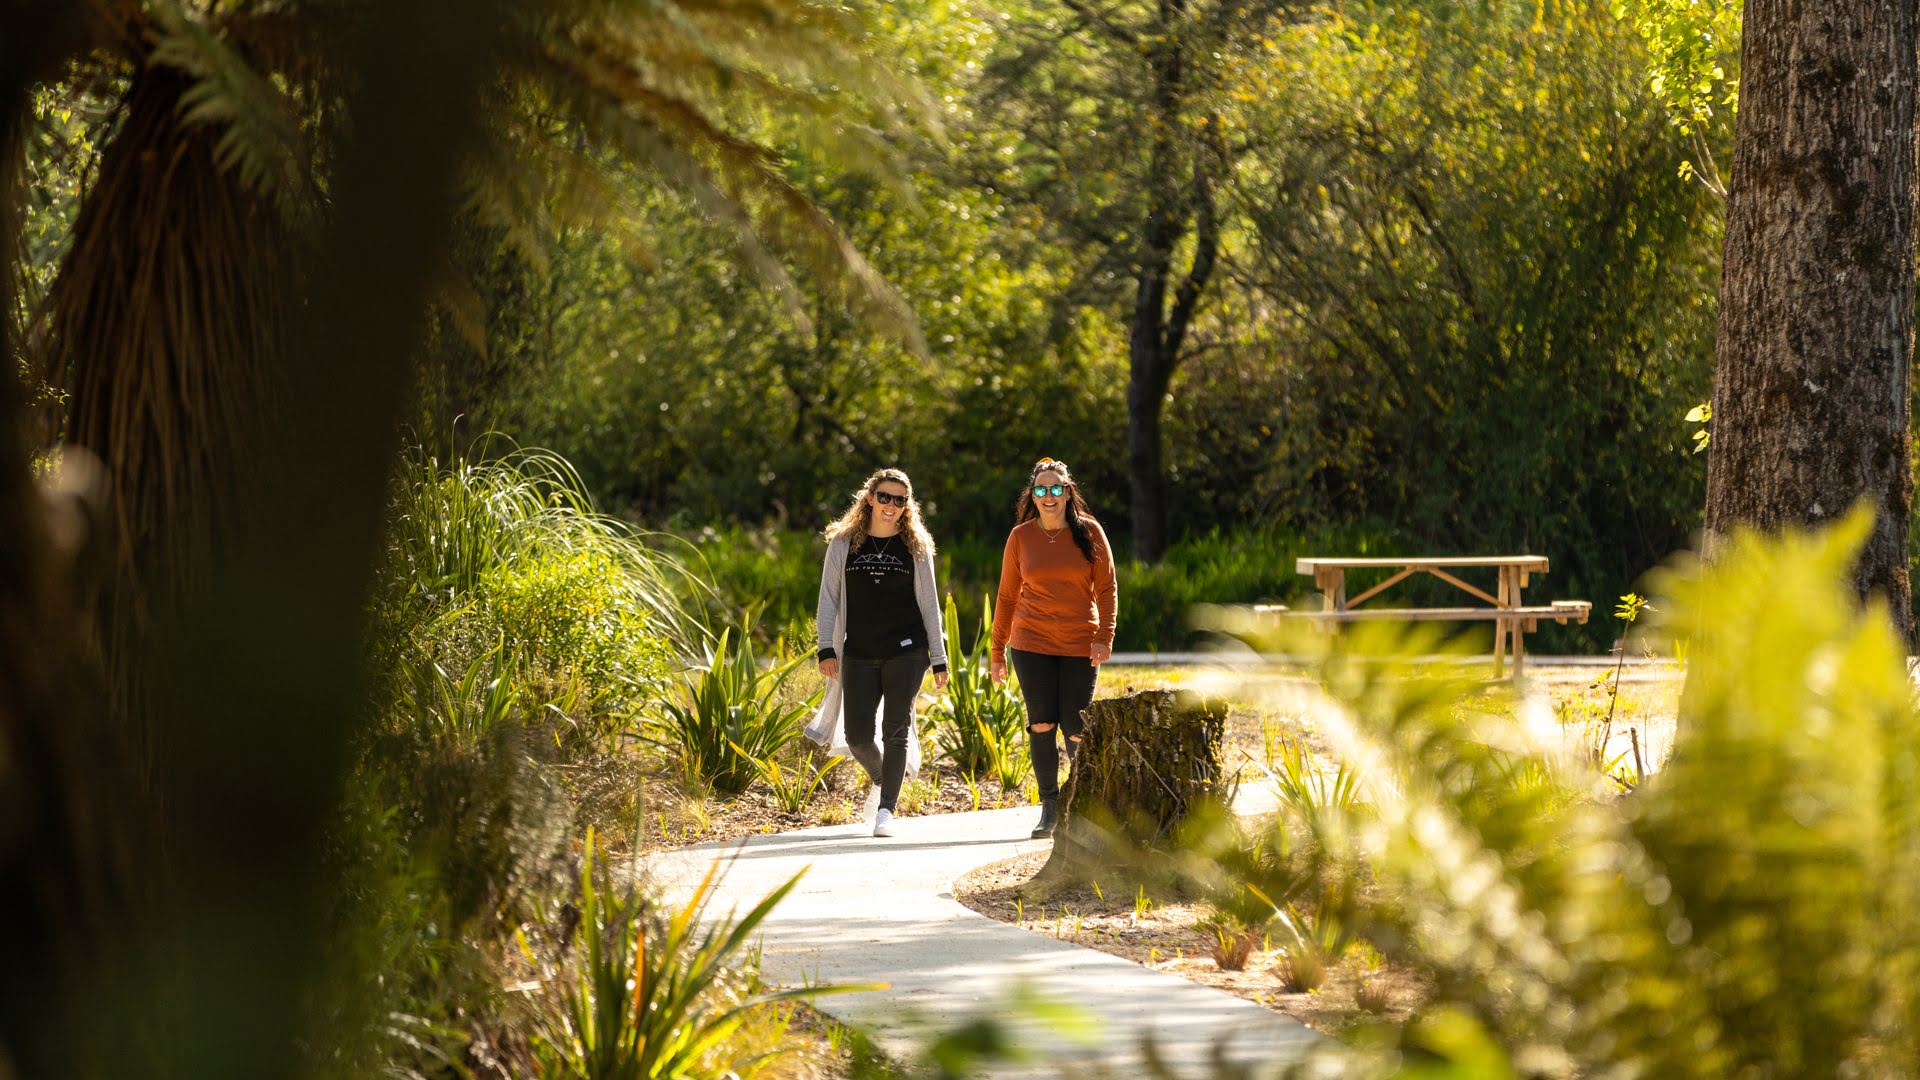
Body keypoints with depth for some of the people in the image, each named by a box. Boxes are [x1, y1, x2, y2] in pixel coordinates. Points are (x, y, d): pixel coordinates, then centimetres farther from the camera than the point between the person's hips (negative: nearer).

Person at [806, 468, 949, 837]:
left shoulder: (916, 547, 4)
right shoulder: (844, 543, 4)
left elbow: (929, 604, 7)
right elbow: (829, 598, 5)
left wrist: (939, 659, 4)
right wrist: (826, 648, -5)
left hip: (906, 652, -1)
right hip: (859, 655, 1)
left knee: (896, 730, -6)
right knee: (857, 735, 0)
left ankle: (886, 809, -1)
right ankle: (881, 779, 30)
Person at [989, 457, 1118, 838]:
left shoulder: (1089, 532, 0)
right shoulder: (1021, 536, 3)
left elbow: (1107, 588, 2)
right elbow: (1007, 596, 9)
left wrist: (1105, 637, -9)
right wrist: (998, 651, 8)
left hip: (1081, 645, -1)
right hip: (1031, 643, 1)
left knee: (1076, 729, -3)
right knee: (1041, 725, -5)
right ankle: (1049, 807, 4)